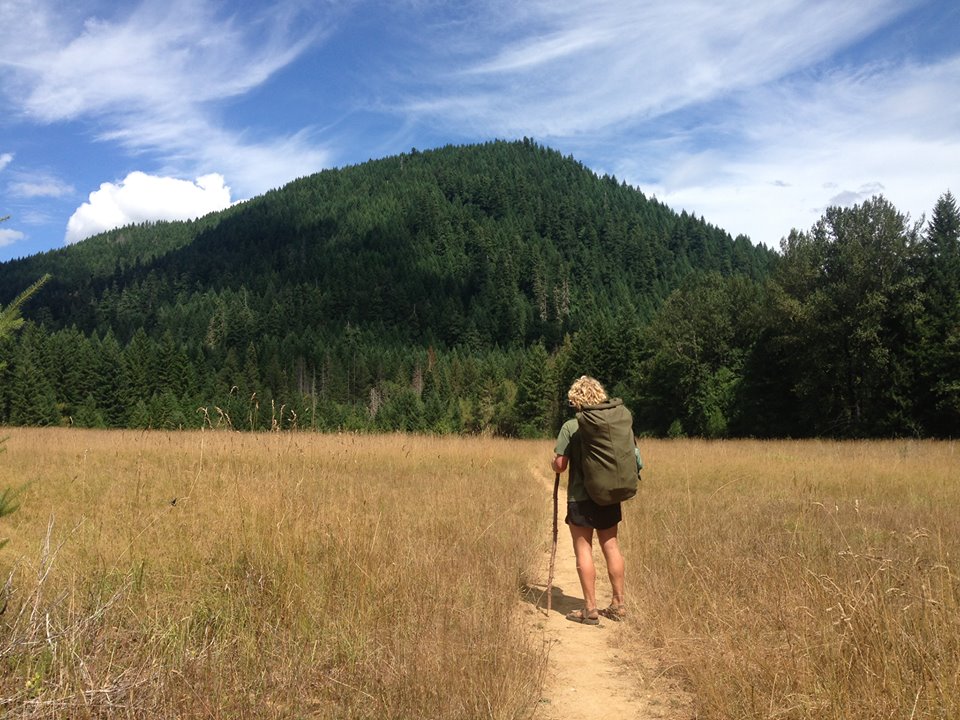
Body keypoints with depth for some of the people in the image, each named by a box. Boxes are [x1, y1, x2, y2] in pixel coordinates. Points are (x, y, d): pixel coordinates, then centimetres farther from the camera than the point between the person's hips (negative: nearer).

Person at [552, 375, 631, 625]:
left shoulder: (570, 426, -11)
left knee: (583, 550, 4)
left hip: (580, 499, -4)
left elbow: (559, 465, -11)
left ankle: (590, 609, 8)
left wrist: (555, 462, 11)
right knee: (611, 547, 14)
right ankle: (618, 604, 22)